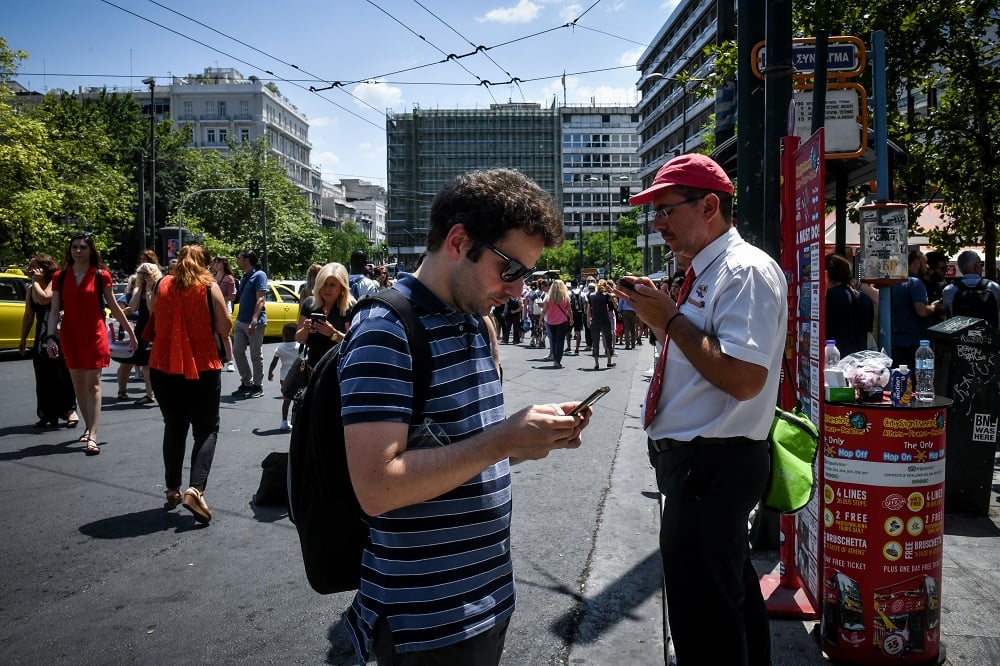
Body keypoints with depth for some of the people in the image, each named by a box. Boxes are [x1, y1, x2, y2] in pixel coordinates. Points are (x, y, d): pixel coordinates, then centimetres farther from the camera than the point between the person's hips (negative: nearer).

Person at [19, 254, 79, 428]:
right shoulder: (30, 290, 11)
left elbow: (44, 298, -29)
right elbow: (28, 316, 16)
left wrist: (35, 280, -17)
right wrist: (23, 339, 16)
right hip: (41, 339, 7)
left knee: (63, 374, -7)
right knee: (43, 379, 8)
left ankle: (70, 410, -1)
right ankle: (48, 414, 16)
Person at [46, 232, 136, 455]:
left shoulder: (101, 276, -2)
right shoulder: (60, 277, 5)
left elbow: (114, 307, 6)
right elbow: (54, 310, 4)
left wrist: (130, 331, 9)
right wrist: (50, 337, -7)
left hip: (95, 334, -3)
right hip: (70, 335, 3)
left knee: (93, 384, -8)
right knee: (78, 383, 12)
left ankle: (92, 436, -12)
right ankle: (88, 427, 27)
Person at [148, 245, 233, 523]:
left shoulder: (161, 285, 5)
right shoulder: (210, 287, -5)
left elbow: (155, 324, 13)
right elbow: (224, 327, -8)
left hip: (163, 367, 4)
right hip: (202, 367, -3)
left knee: (174, 428, 18)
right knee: (206, 429, 5)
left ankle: (172, 490, 23)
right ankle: (195, 489, -14)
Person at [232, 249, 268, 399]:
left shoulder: (259, 275, -9)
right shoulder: (244, 277, 16)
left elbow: (260, 299, -18)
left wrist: (254, 319, -27)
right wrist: (237, 321, 19)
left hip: (255, 322, -9)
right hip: (241, 322, 9)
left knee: (256, 355, 0)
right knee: (237, 352, 8)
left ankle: (258, 386, 9)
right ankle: (247, 383, 19)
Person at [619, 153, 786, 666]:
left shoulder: (746, 270, -17)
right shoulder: (705, 272, 14)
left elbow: (743, 378, -28)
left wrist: (670, 319, -20)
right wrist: (657, 317, 7)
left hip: (712, 464, -10)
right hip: (695, 458, 10)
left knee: (702, 616, 1)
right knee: (732, 590, 25)